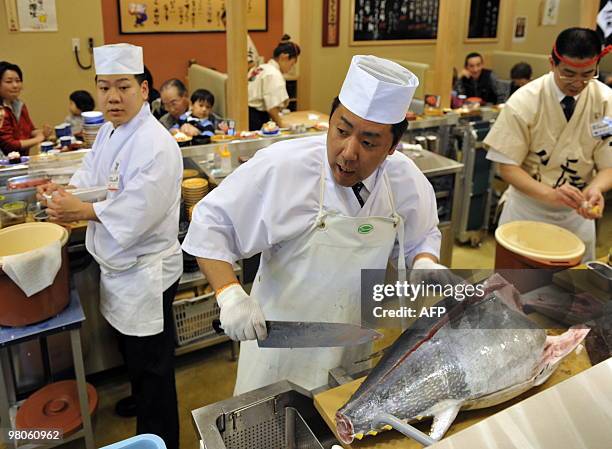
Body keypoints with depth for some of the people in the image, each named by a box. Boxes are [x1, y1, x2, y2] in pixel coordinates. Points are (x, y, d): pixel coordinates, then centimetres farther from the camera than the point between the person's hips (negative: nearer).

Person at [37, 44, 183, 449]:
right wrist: (63, 193, -11)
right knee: (132, 351, 30)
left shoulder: (156, 145, -25)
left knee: (152, 365, 6)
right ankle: (141, 398, 55)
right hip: (119, 265, 9)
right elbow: (90, 180, 9)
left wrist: (79, 210, -23)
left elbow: (134, 215, -28)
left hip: (146, 272, -9)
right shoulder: (108, 133, 6)